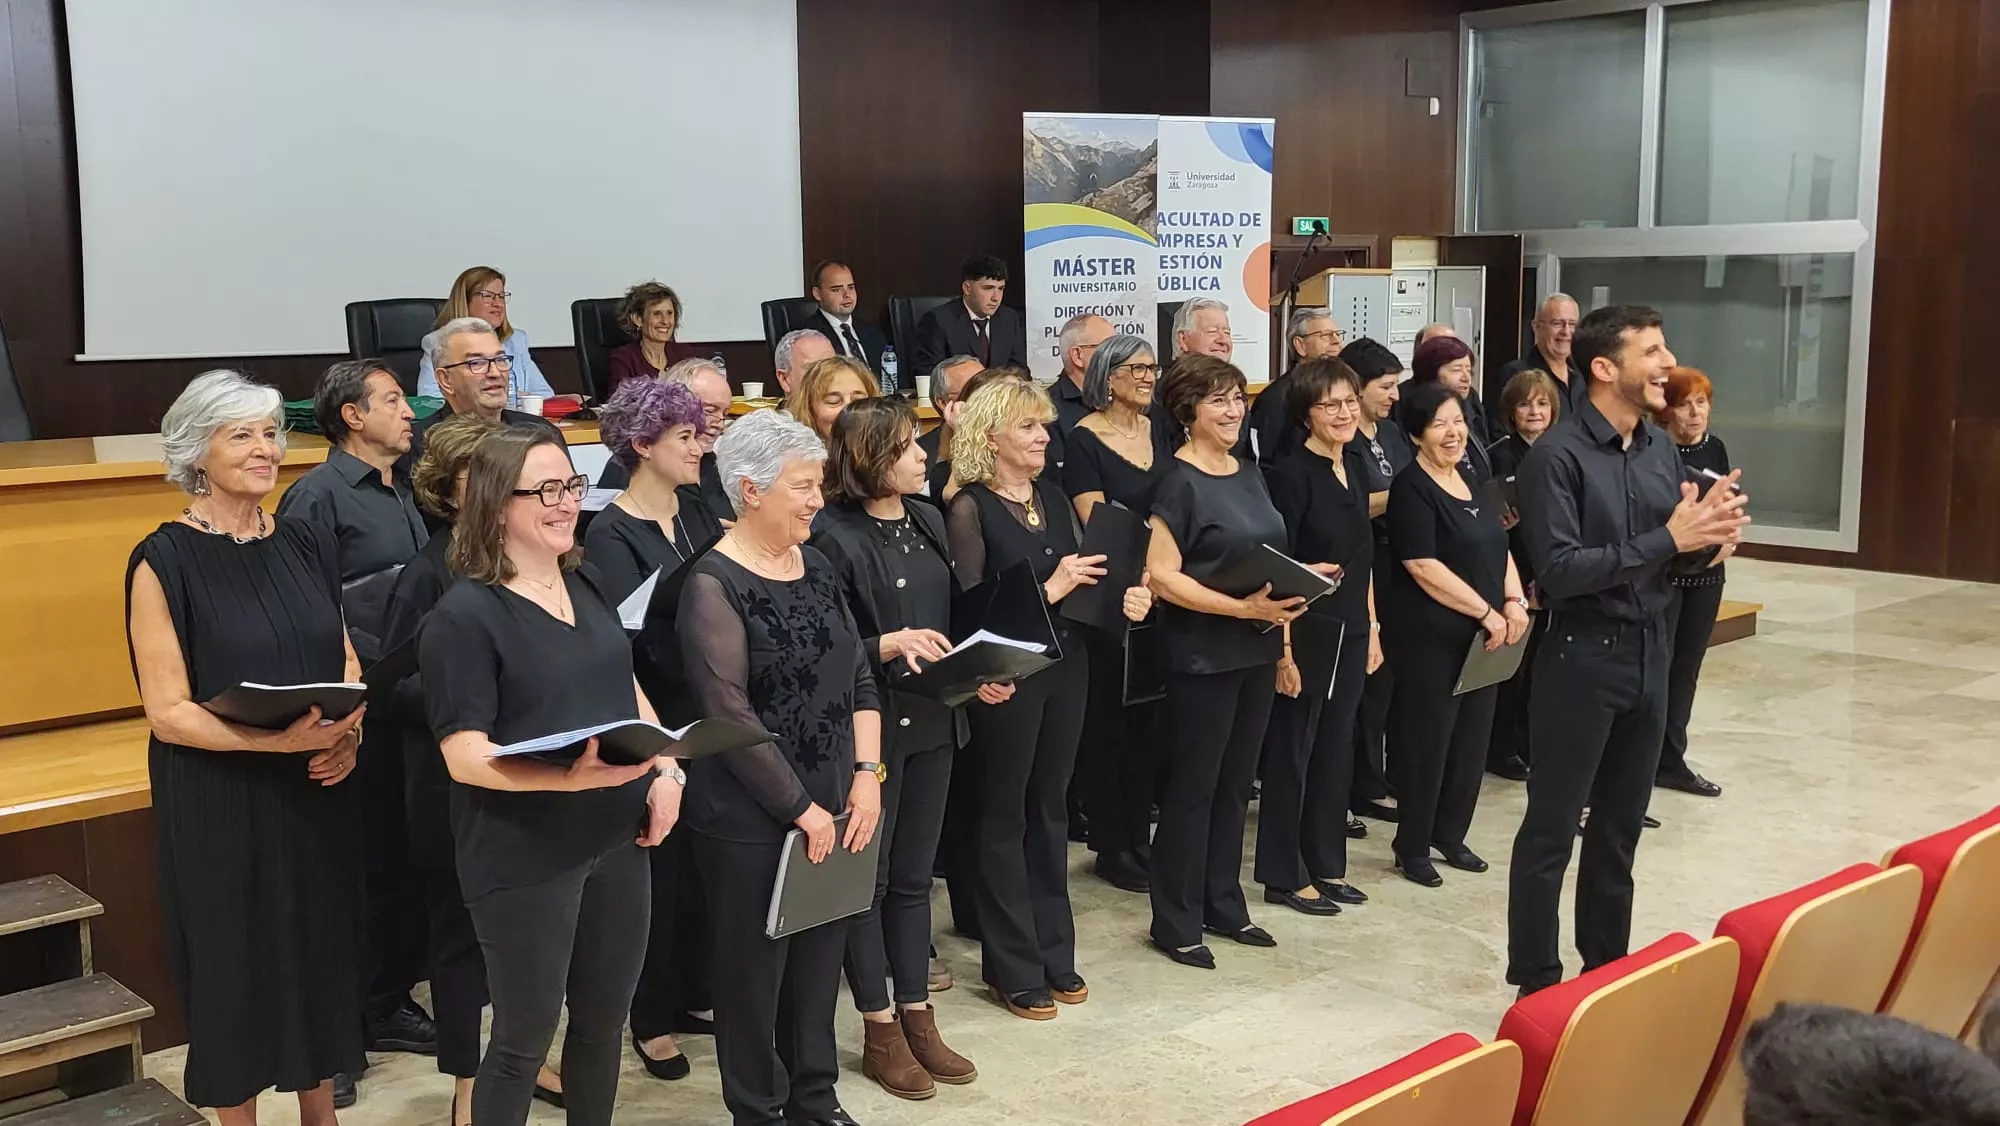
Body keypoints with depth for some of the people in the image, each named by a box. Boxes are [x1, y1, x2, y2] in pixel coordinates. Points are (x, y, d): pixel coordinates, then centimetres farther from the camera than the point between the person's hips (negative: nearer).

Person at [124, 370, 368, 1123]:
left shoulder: (306, 545, 6)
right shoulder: (165, 561, -11)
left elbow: (345, 662, 13)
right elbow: (167, 712, -14)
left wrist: (348, 735, -8)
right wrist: (277, 738, -27)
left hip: (315, 794, 5)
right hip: (218, 803, -5)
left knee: (320, 954, 12)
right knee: (236, 965, 6)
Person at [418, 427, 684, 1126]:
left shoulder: (587, 588, 8)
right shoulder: (463, 617, -14)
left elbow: (627, 690, 17)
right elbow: (465, 757, -19)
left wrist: (667, 771, 0)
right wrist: (569, 776, -33)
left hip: (615, 840, 7)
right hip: (523, 859, -7)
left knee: (604, 1021, 17)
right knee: (524, 1039, 7)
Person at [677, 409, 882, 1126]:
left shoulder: (816, 568, 8)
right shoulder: (714, 585, -14)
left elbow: (858, 677, 10)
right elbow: (731, 717, -18)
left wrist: (866, 775, -2)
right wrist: (802, 809, -15)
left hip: (832, 809, 6)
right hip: (751, 822, -6)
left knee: (821, 961, 15)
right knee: (755, 970, 7)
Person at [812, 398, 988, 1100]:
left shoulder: (928, 523, 8)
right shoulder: (833, 536, -14)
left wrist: (979, 673, 0)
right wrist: (889, 646, -27)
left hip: (932, 722, 7)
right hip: (867, 726, -7)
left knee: (914, 876, 15)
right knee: (867, 878, 6)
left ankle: (918, 1020, 26)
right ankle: (880, 1033, 18)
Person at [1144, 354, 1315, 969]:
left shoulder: (1250, 474, 11)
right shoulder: (1179, 481, -11)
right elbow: (1163, 576, -18)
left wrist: (1282, 639, 14)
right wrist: (1242, 608, -24)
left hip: (1255, 653, 7)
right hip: (1202, 658, -7)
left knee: (1236, 783, 15)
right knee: (1192, 787, 1)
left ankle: (1225, 907, 27)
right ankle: (1176, 922, 12)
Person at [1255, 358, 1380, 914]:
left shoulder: (1355, 468, 9)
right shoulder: (1291, 471, -13)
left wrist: (1371, 628, 15)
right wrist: (1283, 647, -19)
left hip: (1351, 630, 7)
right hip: (1305, 631, -7)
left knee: (1336, 748, 14)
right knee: (1292, 750, 3)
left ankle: (1326, 865, 25)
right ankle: (1283, 875, 13)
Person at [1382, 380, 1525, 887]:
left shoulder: (1470, 480, 13)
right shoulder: (1411, 488, -11)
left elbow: (1498, 546, 17)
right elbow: (1423, 566, -18)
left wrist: (1514, 602, -1)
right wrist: (1487, 612, -17)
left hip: (1481, 636, 8)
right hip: (1429, 636, -7)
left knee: (1472, 737, 11)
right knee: (1427, 739, 0)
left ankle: (1450, 835, 26)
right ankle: (1412, 847, 13)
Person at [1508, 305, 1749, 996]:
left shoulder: (1662, 449, 8)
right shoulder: (1558, 456, -14)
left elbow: (1675, 557, 14)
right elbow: (1559, 571, -21)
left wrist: (1709, 535, -8)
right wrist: (1667, 539, -22)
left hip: (1650, 651, 7)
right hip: (1582, 657, -7)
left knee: (1620, 827, 16)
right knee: (1551, 830, 2)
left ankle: (1607, 967, 29)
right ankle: (1536, 984, 11)